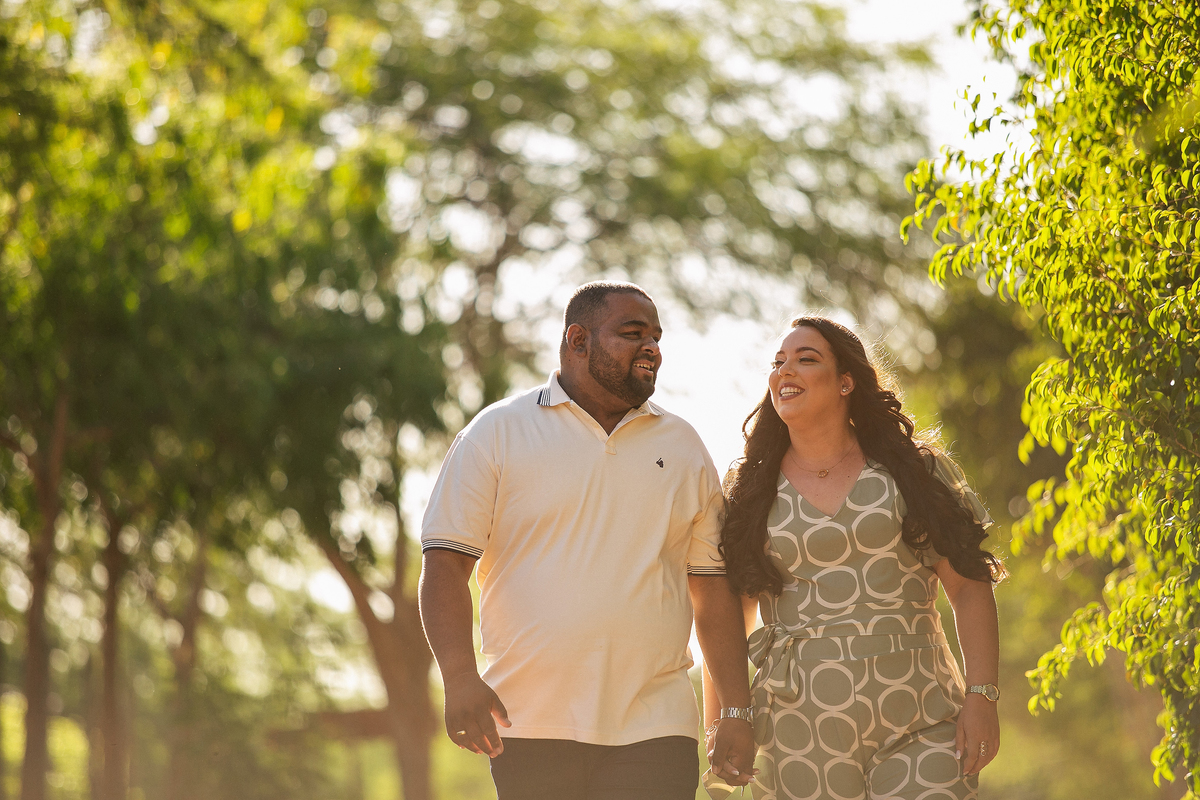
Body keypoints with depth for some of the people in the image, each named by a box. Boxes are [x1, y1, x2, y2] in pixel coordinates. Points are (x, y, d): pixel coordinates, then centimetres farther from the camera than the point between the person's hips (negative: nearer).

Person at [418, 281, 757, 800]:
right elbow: (445, 566, -2)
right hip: (529, 727, -2)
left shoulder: (683, 447, 15)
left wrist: (736, 713, 9)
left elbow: (713, 590, 15)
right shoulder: (497, 433, 4)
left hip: (653, 733, 2)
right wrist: (459, 677, -17)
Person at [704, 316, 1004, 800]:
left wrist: (981, 696, -5)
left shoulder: (916, 471, 7)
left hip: (920, 728, -1)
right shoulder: (748, 491, 10)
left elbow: (970, 590, 5)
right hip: (801, 732, 1)